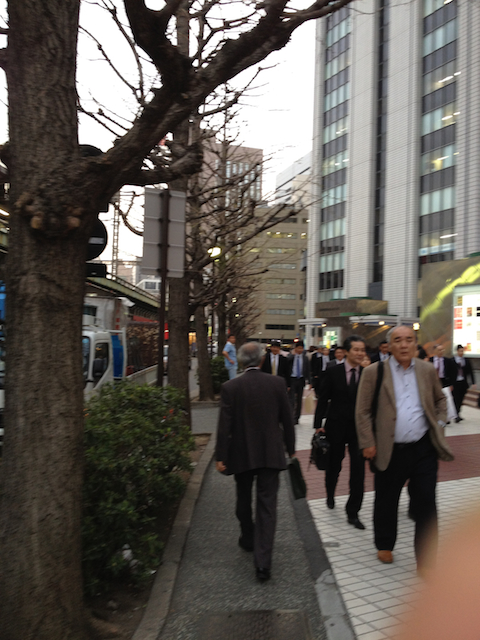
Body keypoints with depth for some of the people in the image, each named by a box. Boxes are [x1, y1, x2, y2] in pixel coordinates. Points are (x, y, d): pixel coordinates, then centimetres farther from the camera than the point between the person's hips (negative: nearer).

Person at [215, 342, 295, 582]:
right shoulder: (277, 383, -7)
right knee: (267, 505, 2)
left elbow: (224, 425, -9)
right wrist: (290, 448, 12)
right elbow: (287, 419, 0)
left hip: (241, 454, 0)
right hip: (270, 453, 0)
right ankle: (263, 560, -3)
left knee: (244, 500, 22)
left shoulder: (230, 387, -10)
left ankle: (248, 539, 41)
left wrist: (220, 456, -3)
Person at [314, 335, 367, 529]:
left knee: (358, 470, -4)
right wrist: (318, 424, -5)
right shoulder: (333, 372, -5)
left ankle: (353, 513, 8)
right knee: (333, 465, 17)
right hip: (336, 426, 0)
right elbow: (323, 399, -2)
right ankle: (330, 495, 46)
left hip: (359, 428, 0)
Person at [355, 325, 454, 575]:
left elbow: (440, 400, 21)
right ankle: (384, 546, 37)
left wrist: (439, 424, 7)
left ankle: (425, 561, 18)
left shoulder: (427, 370, 5)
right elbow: (363, 411, -3)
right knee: (386, 502, 14)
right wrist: (368, 443, -7)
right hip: (390, 451, -2)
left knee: (426, 504, 5)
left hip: (424, 449, 2)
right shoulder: (374, 372, -5)